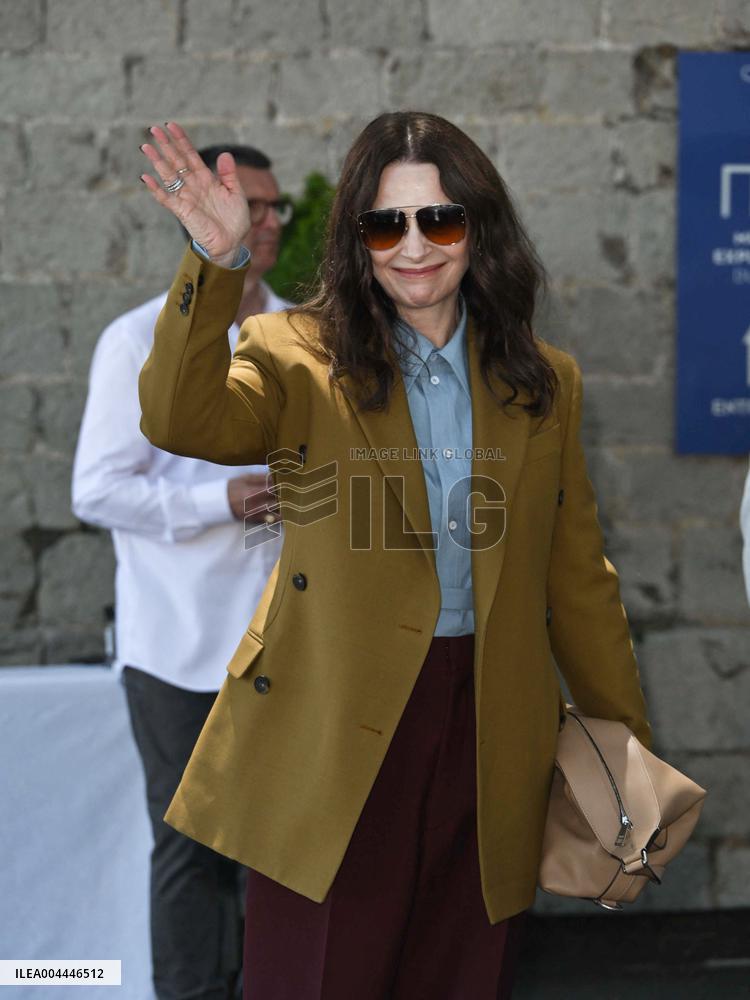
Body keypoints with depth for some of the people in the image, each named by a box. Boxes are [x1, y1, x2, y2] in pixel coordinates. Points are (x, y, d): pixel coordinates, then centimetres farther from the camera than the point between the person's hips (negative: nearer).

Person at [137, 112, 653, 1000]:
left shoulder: (546, 383, 10)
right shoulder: (300, 359, 1)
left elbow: (576, 576, 14)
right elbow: (182, 420, -20)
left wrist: (625, 736, 15)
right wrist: (217, 264, -33)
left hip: (490, 734, 3)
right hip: (332, 735, -3)